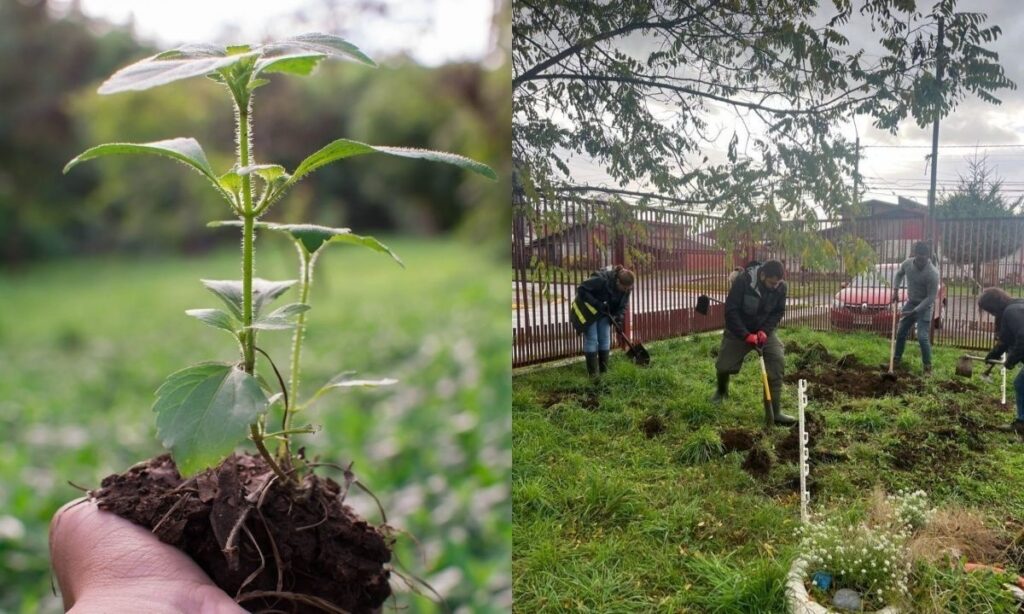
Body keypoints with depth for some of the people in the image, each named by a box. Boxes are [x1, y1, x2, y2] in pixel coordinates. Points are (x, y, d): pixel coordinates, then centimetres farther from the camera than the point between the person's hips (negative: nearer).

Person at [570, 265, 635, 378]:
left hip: (604, 312, 6)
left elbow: (623, 304, 0)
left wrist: (620, 316, -20)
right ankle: (593, 373, -4)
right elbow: (581, 290, -33)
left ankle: (604, 369, 12)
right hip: (589, 310, -6)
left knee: (605, 339, 4)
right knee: (591, 339, -8)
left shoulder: (626, 288, -15)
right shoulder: (601, 279, -36)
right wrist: (597, 304, -37)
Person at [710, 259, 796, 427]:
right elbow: (731, 311, -26)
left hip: (764, 330, 2)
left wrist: (765, 331, -22)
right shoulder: (742, 281, -29)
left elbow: (778, 312, -5)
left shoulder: (780, 287, -16)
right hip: (739, 330, -2)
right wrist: (746, 335, -33)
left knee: (778, 361, -18)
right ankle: (722, 390, 40)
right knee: (723, 365, 0)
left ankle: (774, 412, -14)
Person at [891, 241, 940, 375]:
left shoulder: (932, 273, -28)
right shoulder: (908, 263, -11)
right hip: (910, 302, 6)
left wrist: (914, 311, -27)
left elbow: (931, 297, -24)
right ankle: (896, 358, 30)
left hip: (924, 306, -6)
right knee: (901, 333, 13)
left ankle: (927, 366, 1)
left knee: (922, 337, -13)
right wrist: (895, 290, 0)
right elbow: (899, 274, 13)